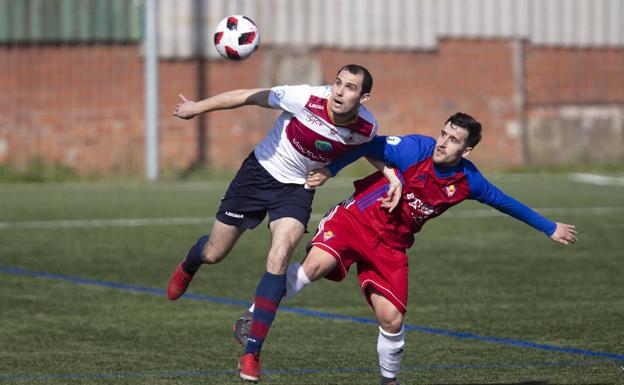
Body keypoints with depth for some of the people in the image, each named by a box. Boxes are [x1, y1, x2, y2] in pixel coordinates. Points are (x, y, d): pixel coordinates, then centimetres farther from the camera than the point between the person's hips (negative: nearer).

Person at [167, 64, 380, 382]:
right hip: (260, 172, -1)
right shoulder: (307, 99, -30)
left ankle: (251, 354, -14)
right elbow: (249, 97, -18)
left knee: (279, 258, -22)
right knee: (213, 254, 9)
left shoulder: (367, 128, -19)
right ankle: (188, 267, 51)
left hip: (298, 188, 1)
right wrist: (198, 107, -11)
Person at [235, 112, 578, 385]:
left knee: (392, 319, -6)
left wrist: (549, 228, 21)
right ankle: (251, 321, -18)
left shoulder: (467, 181, -3)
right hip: (354, 219, -3)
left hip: (390, 246, 3)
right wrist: (330, 170, -22)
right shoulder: (415, 150, -16)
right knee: (315, 265, -30)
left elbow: (505, 202, 12)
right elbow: (367, 145, -9)